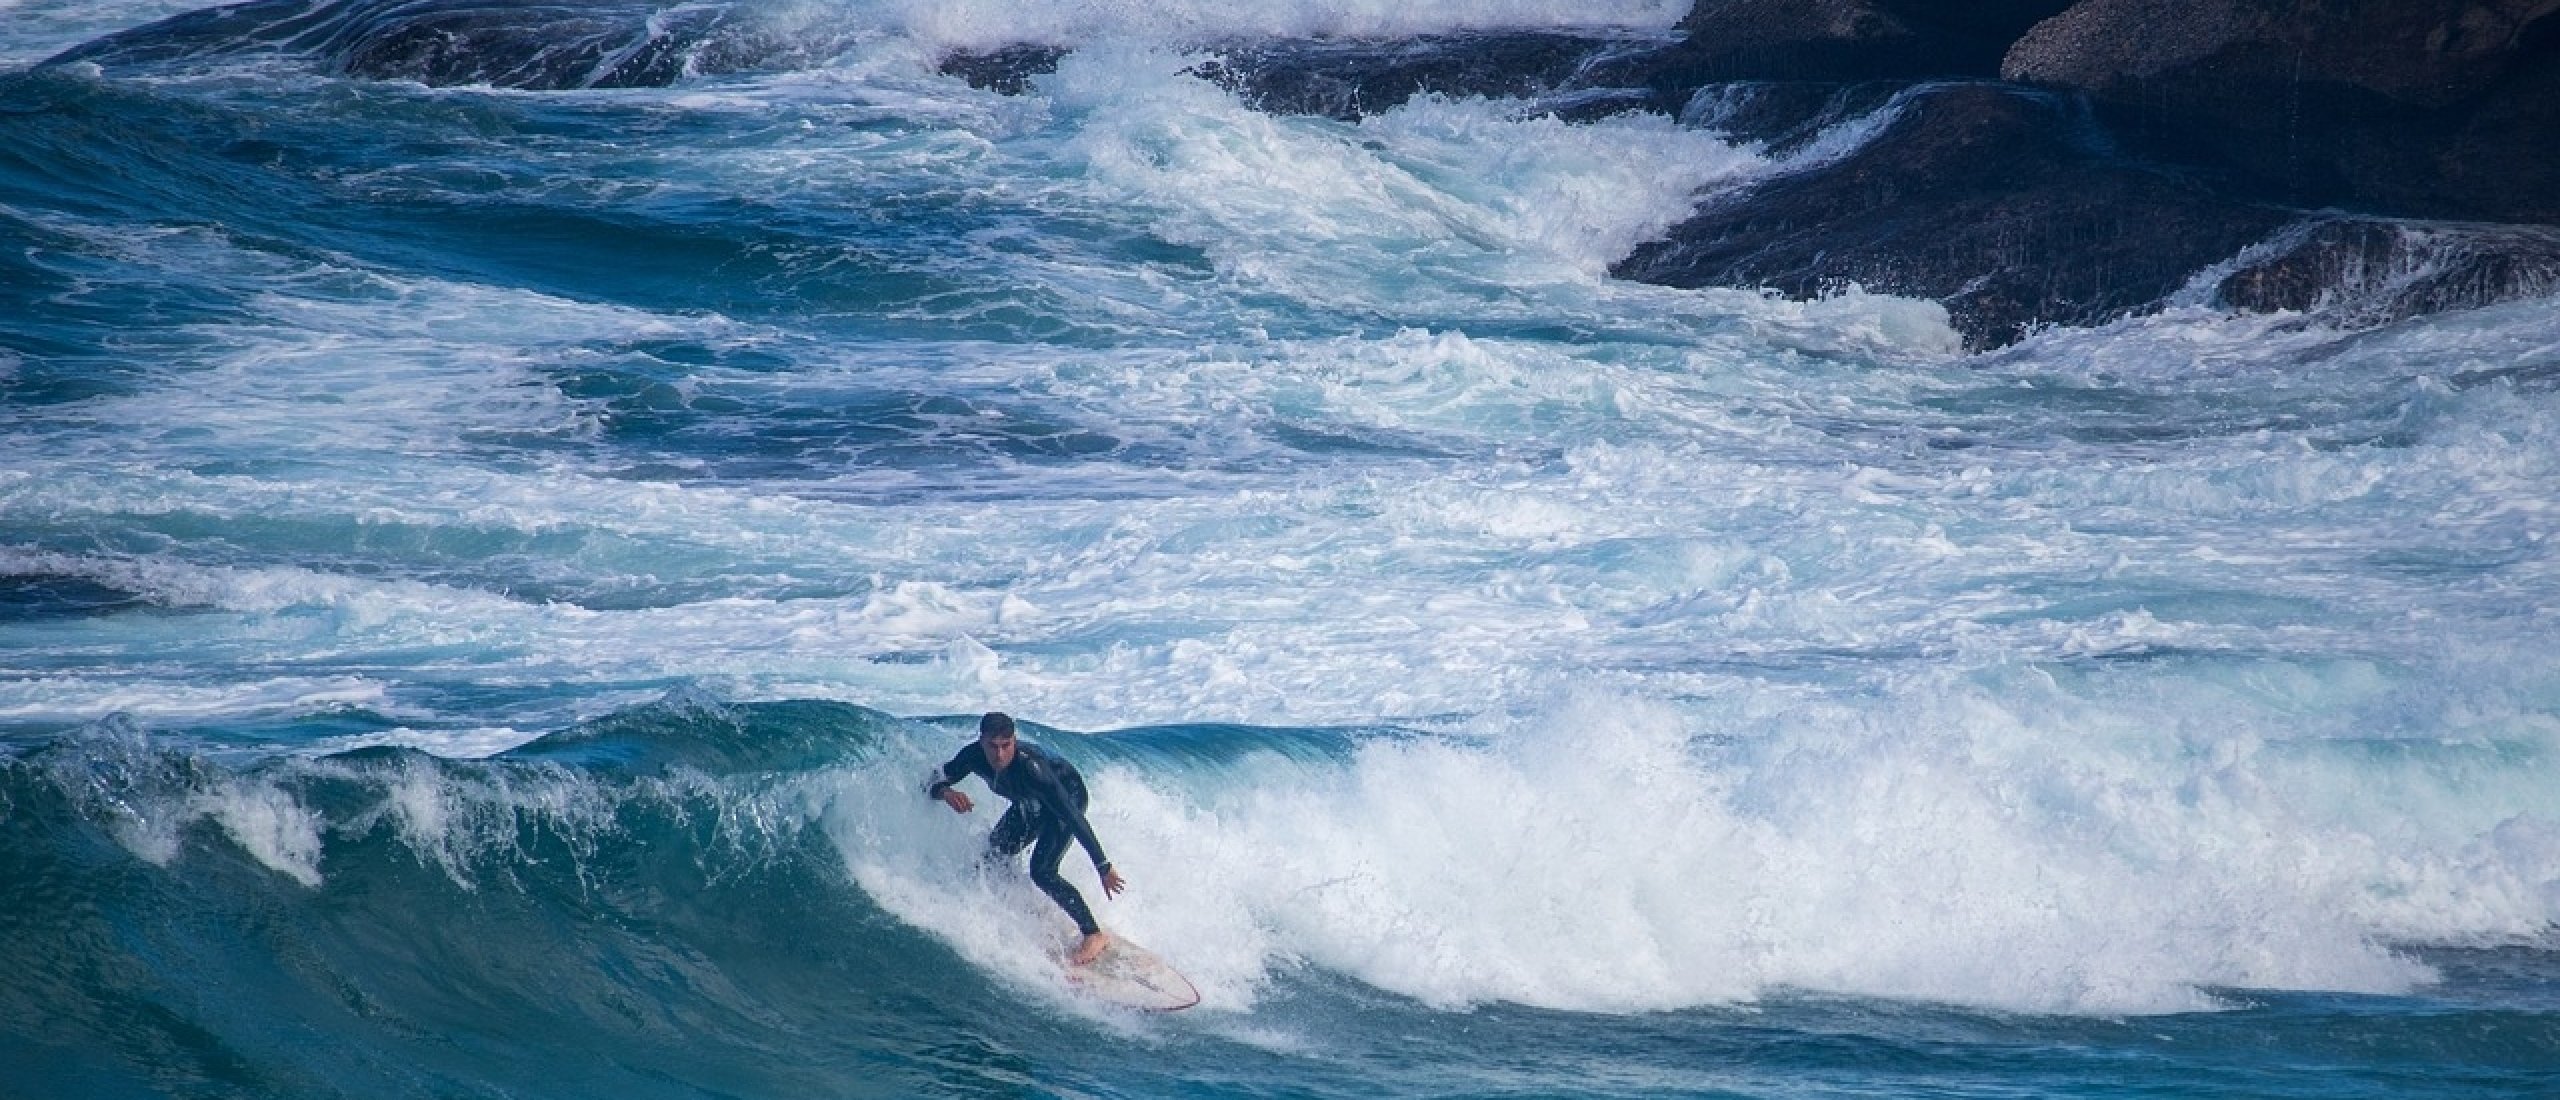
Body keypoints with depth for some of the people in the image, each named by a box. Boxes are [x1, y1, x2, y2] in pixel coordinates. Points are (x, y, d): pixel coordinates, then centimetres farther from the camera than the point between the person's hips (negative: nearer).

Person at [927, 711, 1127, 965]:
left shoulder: (1030, 766, -41)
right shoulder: (974, 755, -25)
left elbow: (1073, 817, -39)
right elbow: (932, 784, -11)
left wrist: (1104, 868, -39)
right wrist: (946, 793, -38)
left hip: (1068, 796, -7)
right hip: (1030, 805, 7)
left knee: (1042, 871, -23)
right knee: (992, 860, 3)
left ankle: (1094, 935, -15)